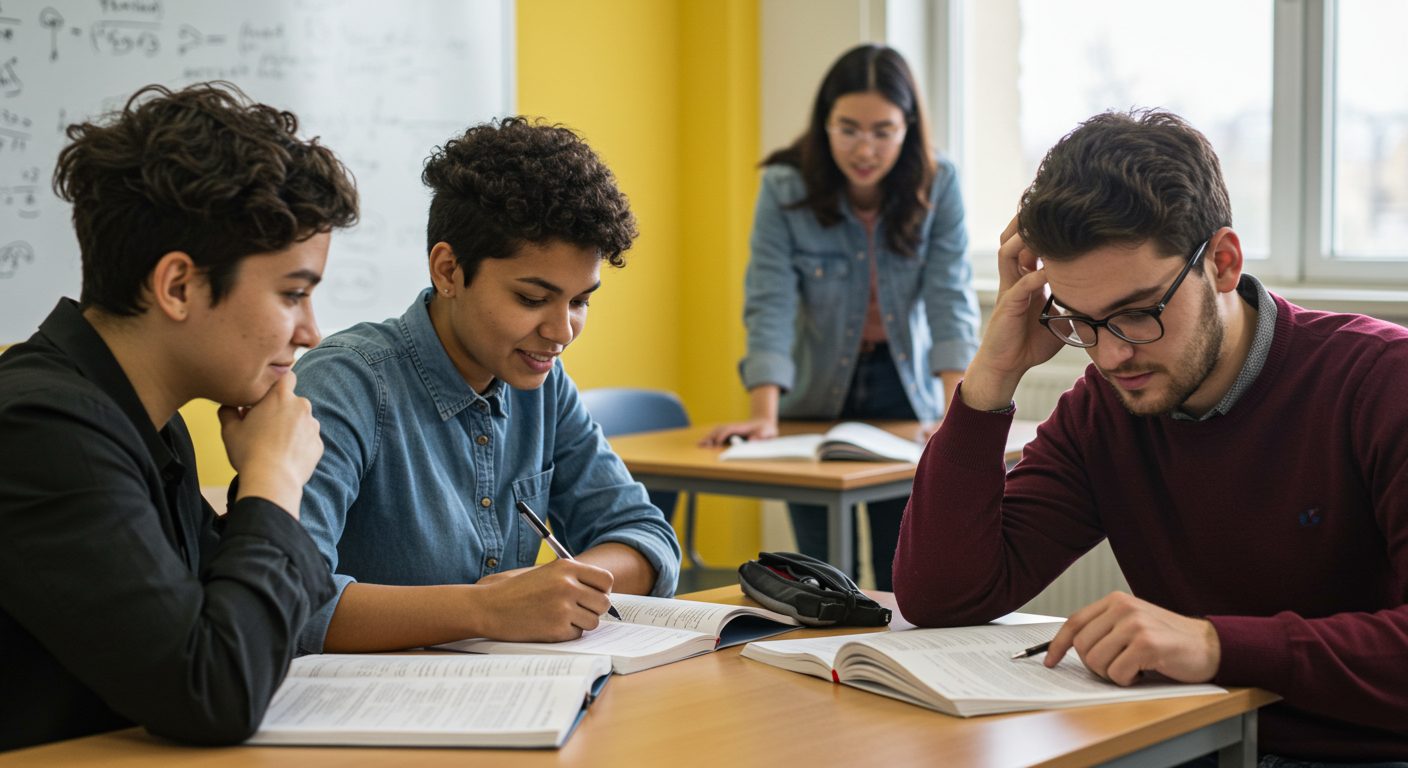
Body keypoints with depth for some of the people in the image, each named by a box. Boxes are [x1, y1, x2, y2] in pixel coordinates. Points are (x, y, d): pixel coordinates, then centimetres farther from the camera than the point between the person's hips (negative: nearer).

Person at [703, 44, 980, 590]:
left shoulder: (939, 185, -12)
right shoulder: (784, 188, -16)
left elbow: (950, 297, -17)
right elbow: (770, 306, -21)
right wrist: (763, 416, -32)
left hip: (905, 391, 1)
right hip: (816, 397, -1)